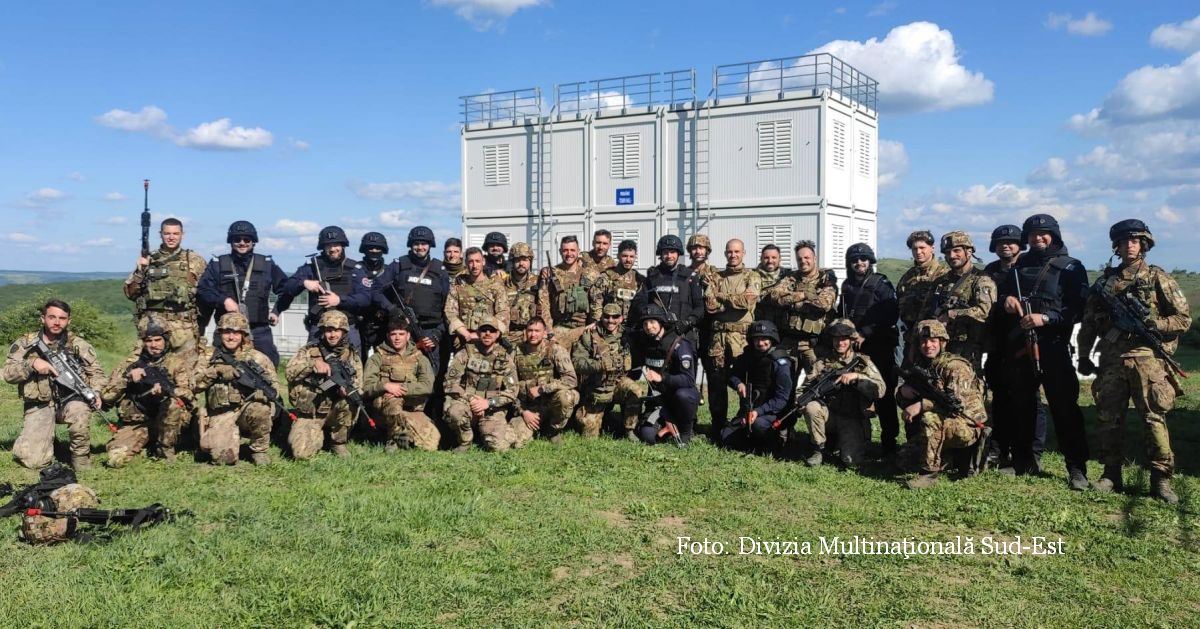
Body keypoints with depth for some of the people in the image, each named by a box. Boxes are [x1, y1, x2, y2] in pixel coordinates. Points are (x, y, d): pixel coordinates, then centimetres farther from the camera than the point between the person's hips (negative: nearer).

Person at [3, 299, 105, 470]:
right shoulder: (25, 344, 4)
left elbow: (95, 371, 4)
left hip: (70, 400, 0)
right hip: (40, 405, 1)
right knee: (33, 460, -14)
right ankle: (46, 442, 24)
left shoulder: (78, 344, 3)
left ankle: (81, 456, -12)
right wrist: (32, 363, -19)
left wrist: (95, 393, -15)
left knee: (79, 410, -38)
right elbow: (8, 374, -1)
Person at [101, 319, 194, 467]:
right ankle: (146, 444, 12)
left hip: (169, 421, -1)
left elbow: (188, 393, -16)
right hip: (137, 422, 1)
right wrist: (126, 377, -18)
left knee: (173, 403, -33)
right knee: (116, 458, -21)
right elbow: (107, 395, -2)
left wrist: (166, 389, -35)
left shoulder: (177, 361, -3)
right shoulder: (132, 362, 4)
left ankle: (165, 449, -10)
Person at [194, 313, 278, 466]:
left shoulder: (257, 358, 0)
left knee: (259, 409, -35)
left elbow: (273, 390, -5)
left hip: (248, 410, 0)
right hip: (221, 415, 0)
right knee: (223, 457, -23)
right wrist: (216, 371, -17)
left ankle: (259, 450, -8)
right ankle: (234, 436, 13)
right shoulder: (210, 356, 6)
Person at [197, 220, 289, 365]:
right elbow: (203, 290, 1)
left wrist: (277, 311, 7)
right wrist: (223, 300, -14)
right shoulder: (218, 264, 9)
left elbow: (286, 288, 18)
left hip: (259, 332, 0)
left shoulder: (266, 264, 11)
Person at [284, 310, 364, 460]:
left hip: (335, 413, 1)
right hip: (308, 414, -1)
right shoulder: (309, 350, -2)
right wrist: (313, 364, -28)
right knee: (301, 453, -22)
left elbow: (358, 387, -5)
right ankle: (320, 435, 15)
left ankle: (338, 442, -5)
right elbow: (290, 372, -13)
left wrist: (347, 389, -28)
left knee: (351, 402, -31)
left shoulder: (352, 356, 1)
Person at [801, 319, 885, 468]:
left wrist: (856, 376, -23)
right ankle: (820, 449, -6)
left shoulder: (863, 362, 1)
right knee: (811, 407, -29)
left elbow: (880, 390, -10)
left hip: (853, 418, -2)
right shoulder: (822, 364, 5)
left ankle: (852, 444, 18)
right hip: (829, 415, 2)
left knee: (851, 461, -20)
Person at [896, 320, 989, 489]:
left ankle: (929, 473, -20)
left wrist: (921, 405, -30)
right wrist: (904, 391, -16)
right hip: (945, 425, 8)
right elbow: (902, 400, 8)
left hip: (968, 426, -8)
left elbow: (957, 400, -28)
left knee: (930, 418, -29)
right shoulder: (919, 365, 6)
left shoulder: (955, 365, -15)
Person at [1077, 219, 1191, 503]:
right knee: (1109, 418, 5)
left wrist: (1154, 324, -14)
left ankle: (1160, 479, 1)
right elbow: (1089, 321, 17)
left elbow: (1184, 318, 2)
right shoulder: (1106, 280, 14)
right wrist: (1084, 356, 12)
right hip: (1111, 360, 3)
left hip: (1146, 358, -3)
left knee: (1154, 418, -6)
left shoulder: (1158, 278, 5)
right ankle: (1111, 475, 15)